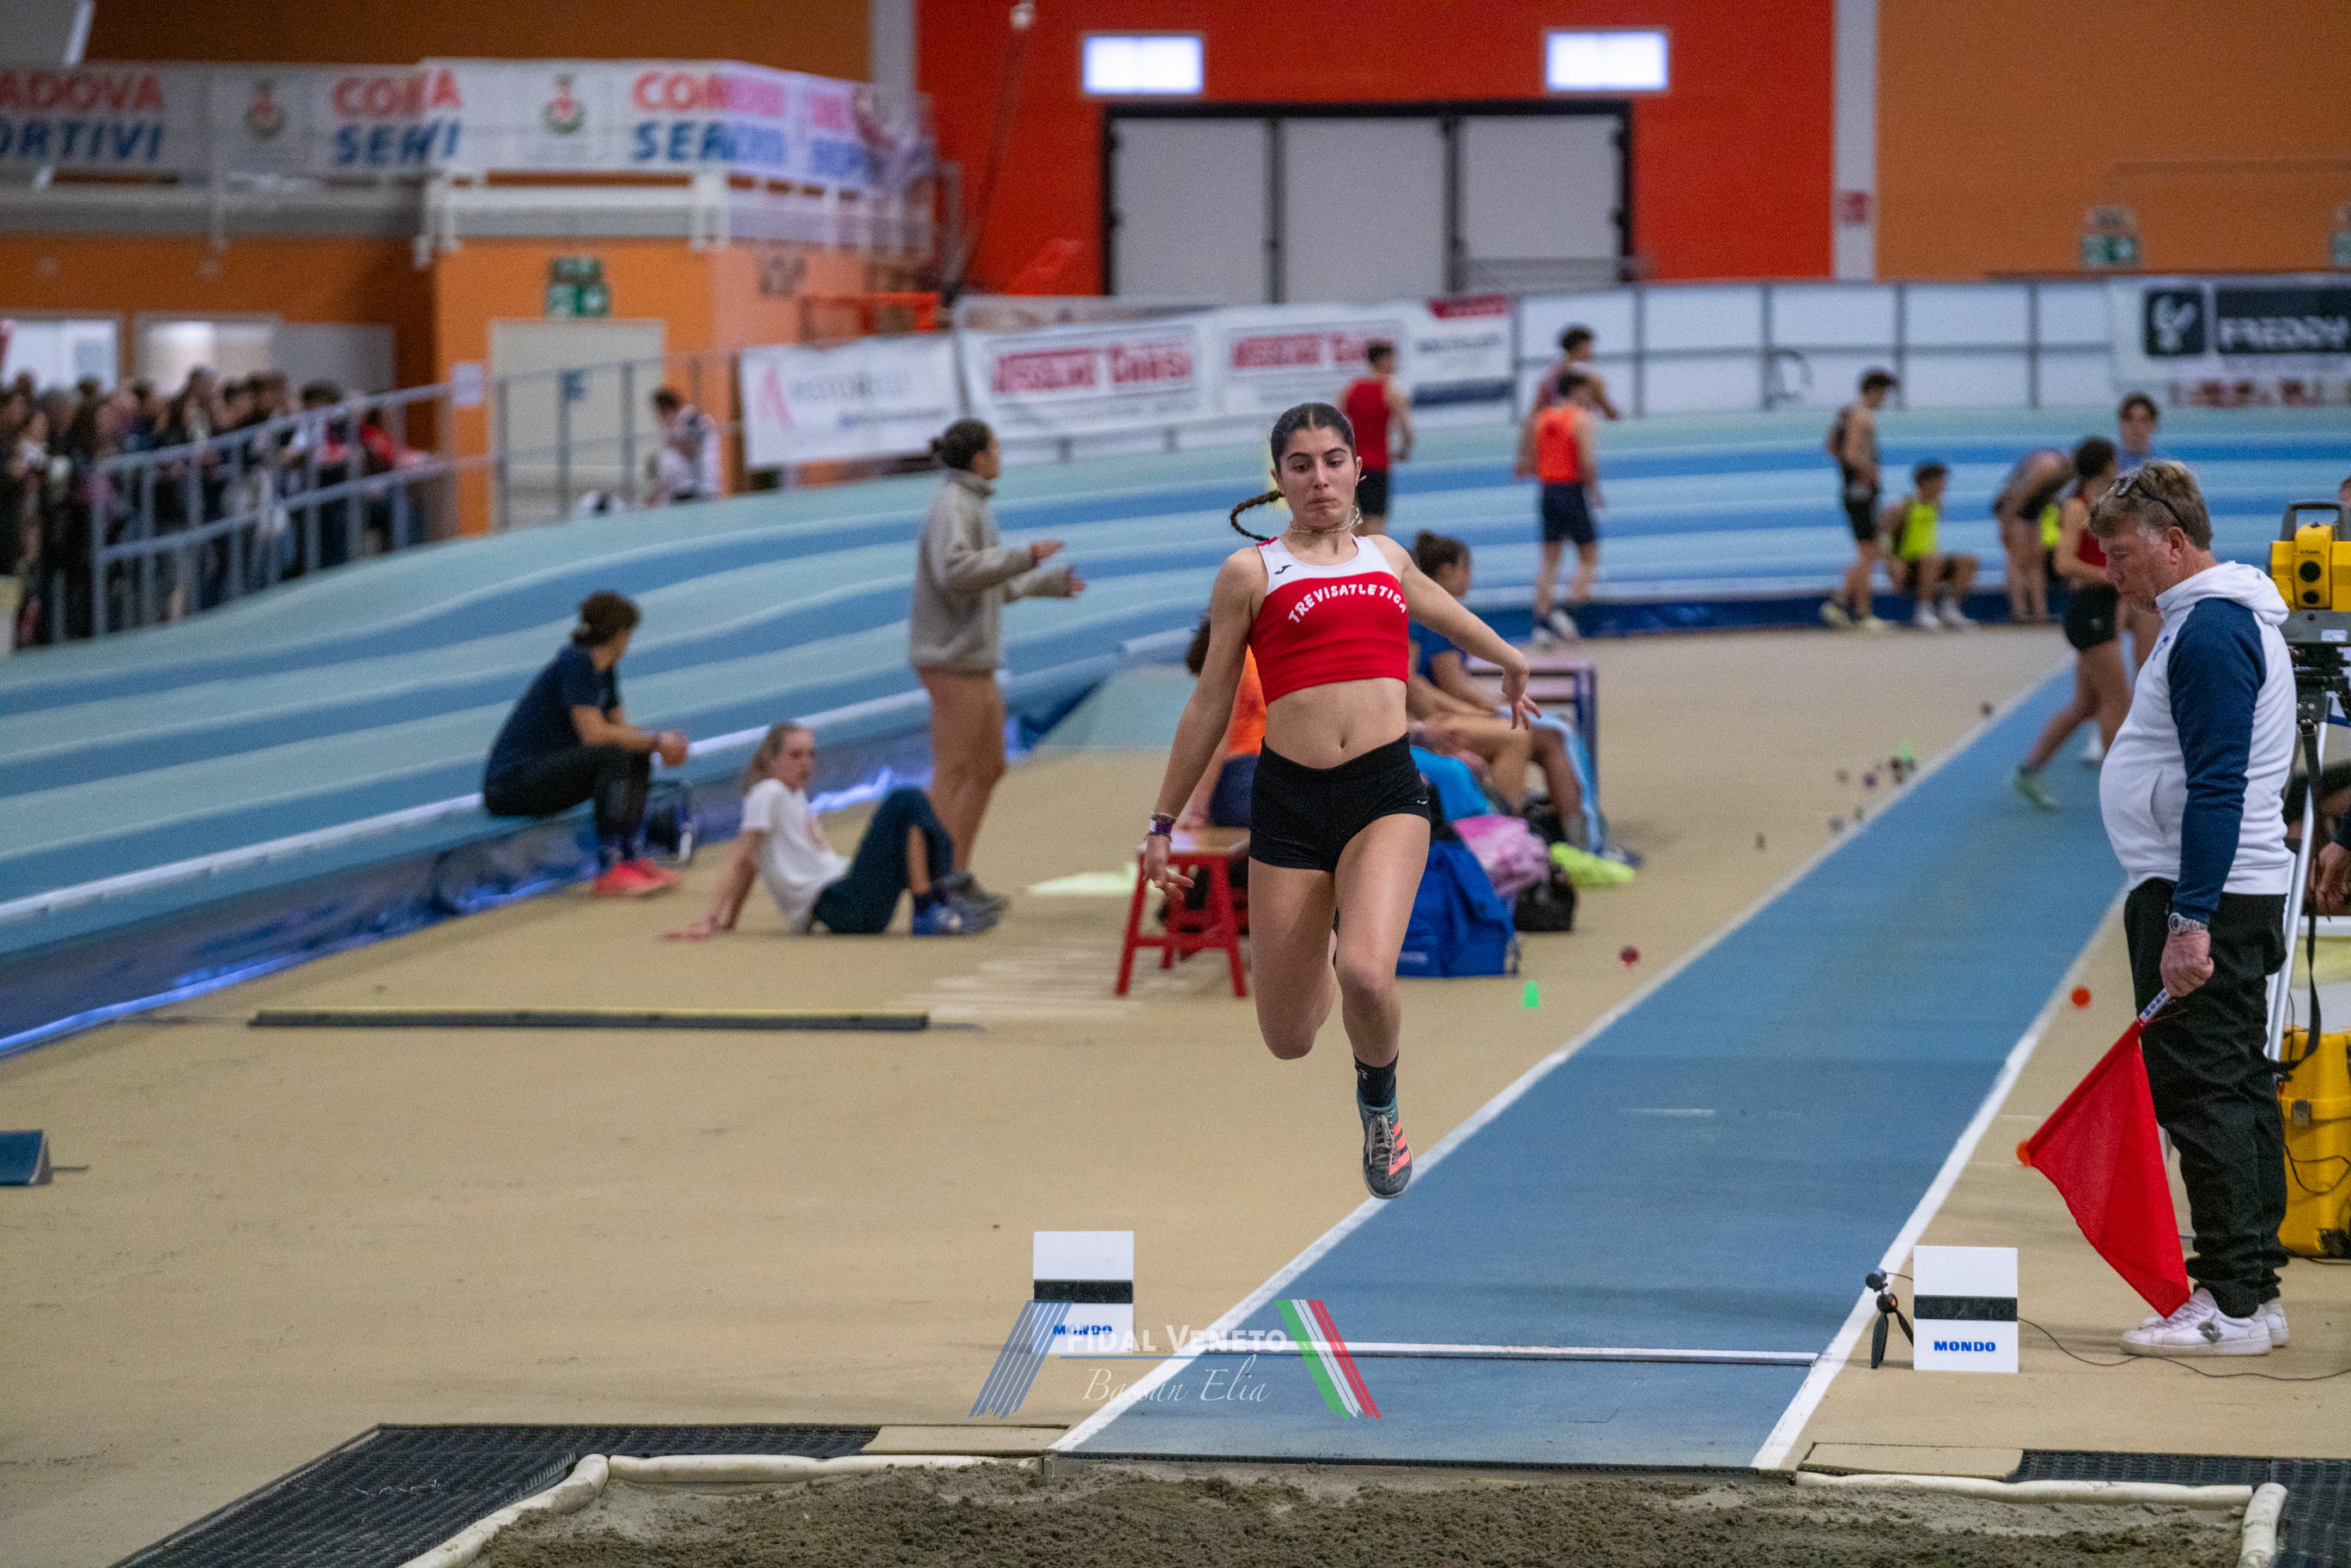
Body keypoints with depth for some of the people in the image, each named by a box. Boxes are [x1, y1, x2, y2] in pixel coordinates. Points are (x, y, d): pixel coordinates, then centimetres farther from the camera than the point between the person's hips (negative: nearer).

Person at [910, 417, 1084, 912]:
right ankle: (939, 885, -5)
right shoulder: (951, 505, -14)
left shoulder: (971, 505, 17)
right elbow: (955, 572, -28)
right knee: (952, 772, -7)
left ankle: (959, 876, 16)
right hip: (953, 655, -10)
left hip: (975, 658, 10)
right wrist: (1025, 556, -23)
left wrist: (1049, 583, 32)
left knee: (989, 768, 12)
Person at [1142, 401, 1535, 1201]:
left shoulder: (1387, 558, 15)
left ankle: (1379, 1101, 7)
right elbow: (1210, 704, 11)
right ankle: (1312, 961, 43)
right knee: (1288, 1041, 4)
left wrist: (1511, 662, 56)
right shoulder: (1252, 571, 4)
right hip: (1289, 800, -1)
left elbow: (1443, 610, 38)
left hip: (1386, 790, 1)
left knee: (1365, 974, -27)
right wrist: (1163, 822, 13)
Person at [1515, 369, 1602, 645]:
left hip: (1548, 492, 6)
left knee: (1549, 559, 11)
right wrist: (1595, 492, -6)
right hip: (1573, 493, -6)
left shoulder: (1540, 419, 8)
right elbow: (1587, 462, -19)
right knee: (1589, 558, 5)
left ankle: (1542, 622, 4)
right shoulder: (1581, 419, -10)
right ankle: (1568, 610, -13)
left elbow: (1528, 463, 5)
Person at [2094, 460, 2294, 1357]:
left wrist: (2189, 921, -25)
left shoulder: (2209, 632, -16)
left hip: (2205, 896, -11)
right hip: (2235, 894, 11)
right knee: (2236, 1091, 11)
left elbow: (2218, 786, -22)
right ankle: (2254, 1291, 15)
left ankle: (2232, 1303, -10)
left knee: (2206, 1095, -10)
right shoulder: (2230, 618, 18)